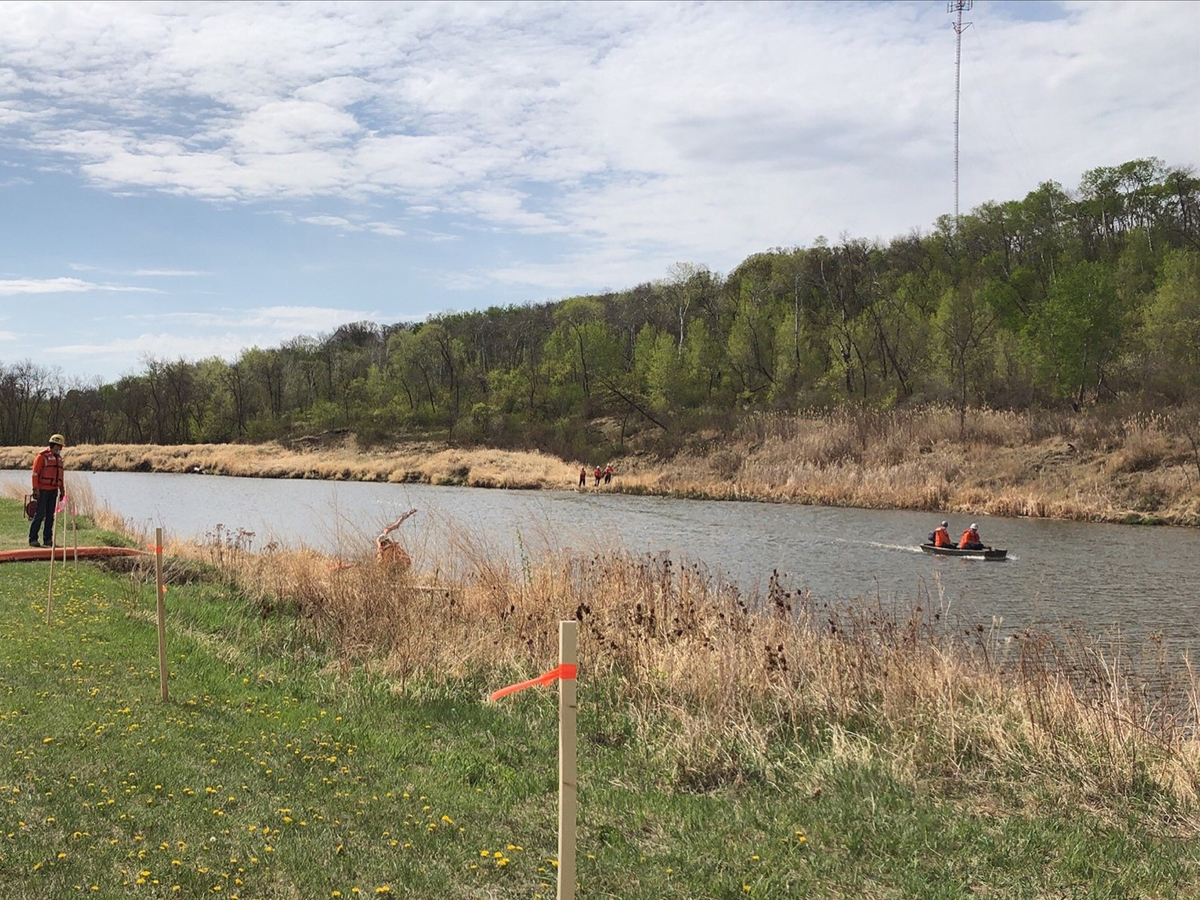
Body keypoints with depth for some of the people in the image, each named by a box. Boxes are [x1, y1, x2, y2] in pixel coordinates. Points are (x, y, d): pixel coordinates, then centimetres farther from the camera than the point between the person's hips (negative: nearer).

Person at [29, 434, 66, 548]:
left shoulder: (58, 458, 16)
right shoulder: (42, 456, -7)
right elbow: (35, 473, -11)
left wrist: (62, 490, 18)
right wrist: (36, 489, -16)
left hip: (53, 490, 7)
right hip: (43, 490, -7)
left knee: (50, 515, 7)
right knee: (40, 514, -7)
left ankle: (47, 539, 12)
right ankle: (33, 539, -2)